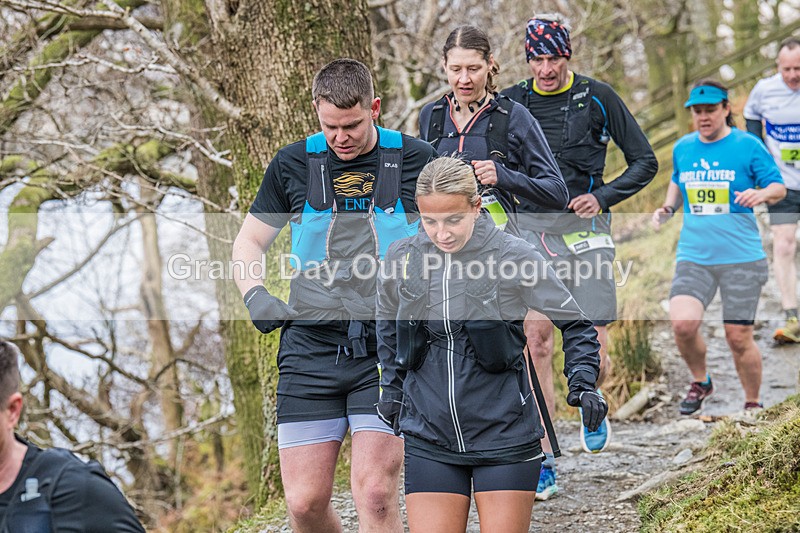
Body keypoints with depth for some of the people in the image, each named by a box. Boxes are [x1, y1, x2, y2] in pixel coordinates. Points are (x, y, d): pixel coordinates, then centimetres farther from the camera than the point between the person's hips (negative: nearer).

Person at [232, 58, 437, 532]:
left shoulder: (415, 160, 3)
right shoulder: (293, 164, 7)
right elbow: (249, 241, 18)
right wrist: (255, 296, -1)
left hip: (389, 346, -2)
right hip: (312, 346, 2)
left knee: (376, 494, -12)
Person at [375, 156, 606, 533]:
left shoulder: (513, 255, -8)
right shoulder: (402, 258, 0)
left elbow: (574, 323, 2)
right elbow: (387, 323, 22)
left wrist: (582, 384, -11)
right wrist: (391, 388, 16)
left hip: (504, 432, -2)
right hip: (428, 435, 2)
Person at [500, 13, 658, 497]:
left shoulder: (596, 98, 1)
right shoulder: (510, 103, 6)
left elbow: (645, 161, 5)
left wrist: (603, 197, -8)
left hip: (583, 227, -1)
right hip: (530, 229, 1)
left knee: (594, 354, -5)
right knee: (536, 343, -6)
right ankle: (544, 462, 0)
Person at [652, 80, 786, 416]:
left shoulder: (748, 146, -2)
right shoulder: (682, 148, 9)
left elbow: (779, 188, 2)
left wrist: (761, 194, -20)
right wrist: (667, 208, 10)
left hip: (742, 258, -3)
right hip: (694, 257, 3)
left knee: (739, 337, -1)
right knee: (682, 323, -18)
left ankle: (753, 404, 22)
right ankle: (700, 381, 11)